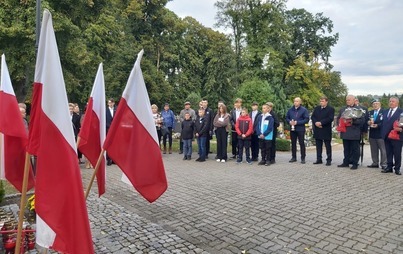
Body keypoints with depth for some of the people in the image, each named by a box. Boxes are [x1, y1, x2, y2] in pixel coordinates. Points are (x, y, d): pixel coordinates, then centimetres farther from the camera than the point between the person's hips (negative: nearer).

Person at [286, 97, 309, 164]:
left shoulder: (304, 110, -3)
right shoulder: (290, 110, 10)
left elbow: (306, 119, -9)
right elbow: (287, 117, 14)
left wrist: (297, 122, -17)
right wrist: (289, 122, -8)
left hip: (300, 129, -4)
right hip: (292, 129, 4)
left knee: (302, 143, 0)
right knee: (293, 143, 9)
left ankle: (303, 158, 7)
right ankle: (294, 157, 19)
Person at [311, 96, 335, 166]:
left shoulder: (331, 109, -3)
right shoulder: (316, 108, 14)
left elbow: (330, 118, -15)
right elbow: (312, 117, 8)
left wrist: (321, 123, -20)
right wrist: (315, 122, -11)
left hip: (326, 131, -5)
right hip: (317, 131, 5)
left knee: (328, 146, 3)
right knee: (318, 146, 9)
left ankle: (329, 160, 9)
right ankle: (319, 159, 16)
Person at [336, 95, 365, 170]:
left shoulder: (359, 109, 0)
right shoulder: (342, 109, 17)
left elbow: (362, 120, -8)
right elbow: (338, 118, 20)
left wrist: (353, 121, -20)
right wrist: (339, 125, 3)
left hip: (354, 133, -5)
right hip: (345, 132, 5)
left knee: (355, 149, 1)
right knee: (346, 149, 11)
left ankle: (355, 163, 8)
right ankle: (346, 162, 19)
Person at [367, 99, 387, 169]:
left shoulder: (383, 112, -3)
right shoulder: (370, 112, 15)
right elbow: (367, 121, 10)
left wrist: (377, 125, -25)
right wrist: (368, 123, -12)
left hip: (380, 133, -5)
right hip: (372, 134, 5)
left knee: (383, 150, -1)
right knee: (374, 150, 11)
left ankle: (384, 164, 5)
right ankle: (375, 163, 20)